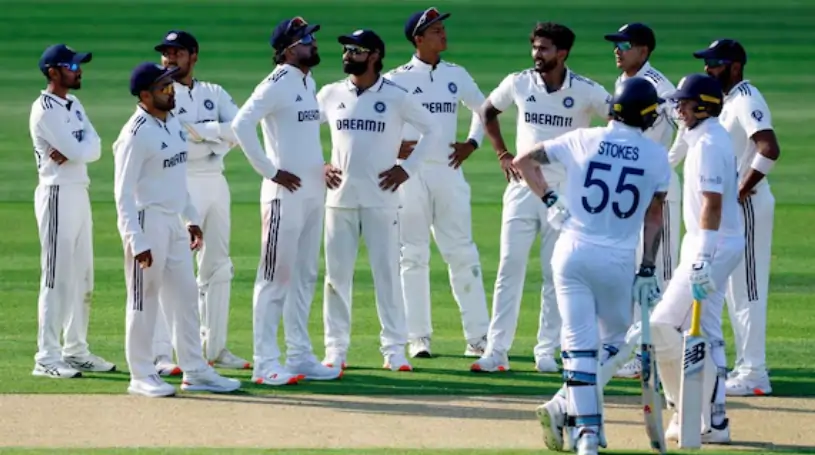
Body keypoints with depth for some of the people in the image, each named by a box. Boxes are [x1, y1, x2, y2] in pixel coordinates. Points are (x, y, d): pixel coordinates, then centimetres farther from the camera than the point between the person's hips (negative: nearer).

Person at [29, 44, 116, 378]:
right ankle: (47, 357, -9)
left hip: (80, 194, 9)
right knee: (57, 277, -10)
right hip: (58, 195, -9)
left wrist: (72, 152, -14)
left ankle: (76, 351, 20)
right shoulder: (45, 109, -13)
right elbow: (80, 151, -20)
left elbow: (93, 148, 3)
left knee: (82, 278, 12)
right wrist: (77, 151, 1)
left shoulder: (74, 105, 14)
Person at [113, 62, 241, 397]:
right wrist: (137, 241, -22)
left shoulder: (174, 124, 10)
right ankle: (142, 376, 7)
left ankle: (195, 372, 16)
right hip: (147, 222, -9)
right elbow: (123, 192, -18)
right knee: (144, 300, -1)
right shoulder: (136, 134, -17)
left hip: (175, 224, 9)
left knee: (185, 296, 11)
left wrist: (191, 218, 17)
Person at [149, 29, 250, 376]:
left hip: (215, 183, 6)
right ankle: (161, 355, -14)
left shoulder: (214, 94, 13)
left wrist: (196, 132, -12)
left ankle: (215, 348, 20)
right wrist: (215, 134, -10)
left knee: (218, 268, 11)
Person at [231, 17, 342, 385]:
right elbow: (241, 124, -22)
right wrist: (270, 171, -19)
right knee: (276, 277, -5)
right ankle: (266, 363, -4)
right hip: (285, 193, -9)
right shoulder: (277, 85, -13)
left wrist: (322, 166, 13)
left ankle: (300, 356, 18)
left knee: (305, 277, 12)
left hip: (313, 193, 9)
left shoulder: (309, 83, 14)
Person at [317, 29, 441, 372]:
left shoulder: (396, 97, -2)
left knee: (387, 272, -2)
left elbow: (432, 130, 4)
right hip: (339, 196, 3)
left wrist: (408, 168, -3)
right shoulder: (330, 94, 6)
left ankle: (394, 349, 3)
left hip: (381, 198, -2)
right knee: (336, 274, 3)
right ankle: (335, 349, 9)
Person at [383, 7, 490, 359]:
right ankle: (418, 337, 6)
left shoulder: (456, 76, 9)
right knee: (413, 256, 1)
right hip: (410, 173, -3)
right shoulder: (397, 79, -3)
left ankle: (478, 336, 4)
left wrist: (471, 143, 8)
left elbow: (483, 109, 22)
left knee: (462, 253, 2)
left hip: (448, 171, 3)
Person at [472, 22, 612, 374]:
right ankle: (495, 351, -4)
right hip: (523, 188, 2)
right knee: (509, 268, -4)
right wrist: (502, 154, 9)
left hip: (565, 191, -2)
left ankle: (547, 352, 10)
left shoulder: (586, 91, -7)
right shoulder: (519, 83, 0)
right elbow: (488, 111, 17)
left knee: (557, 274, 3)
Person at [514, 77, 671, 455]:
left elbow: (523, 161, 2)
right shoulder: (656, 155, -1)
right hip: (617, 261, -1)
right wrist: (648, 269, 7)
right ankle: (568, 405, 2)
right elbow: (654, 217, 3)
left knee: (580, 341, 1)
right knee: (618, 339, 17)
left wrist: (549, 200, 5)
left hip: (573, 253, 1)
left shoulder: (583, 140, 0)